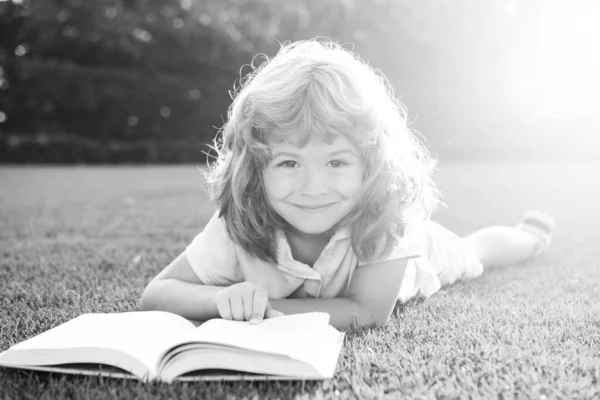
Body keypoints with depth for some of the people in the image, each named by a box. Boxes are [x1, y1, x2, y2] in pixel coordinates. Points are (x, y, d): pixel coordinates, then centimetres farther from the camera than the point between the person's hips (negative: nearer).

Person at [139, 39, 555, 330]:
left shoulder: (388, 207, -47)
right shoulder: (240, 227, -40)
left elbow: (369, 313, -44)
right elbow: (153, 297, -37)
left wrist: (266, 306, -51)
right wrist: (225, 299, -56)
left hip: (407, 261, 0)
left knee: (473, 250, 32)